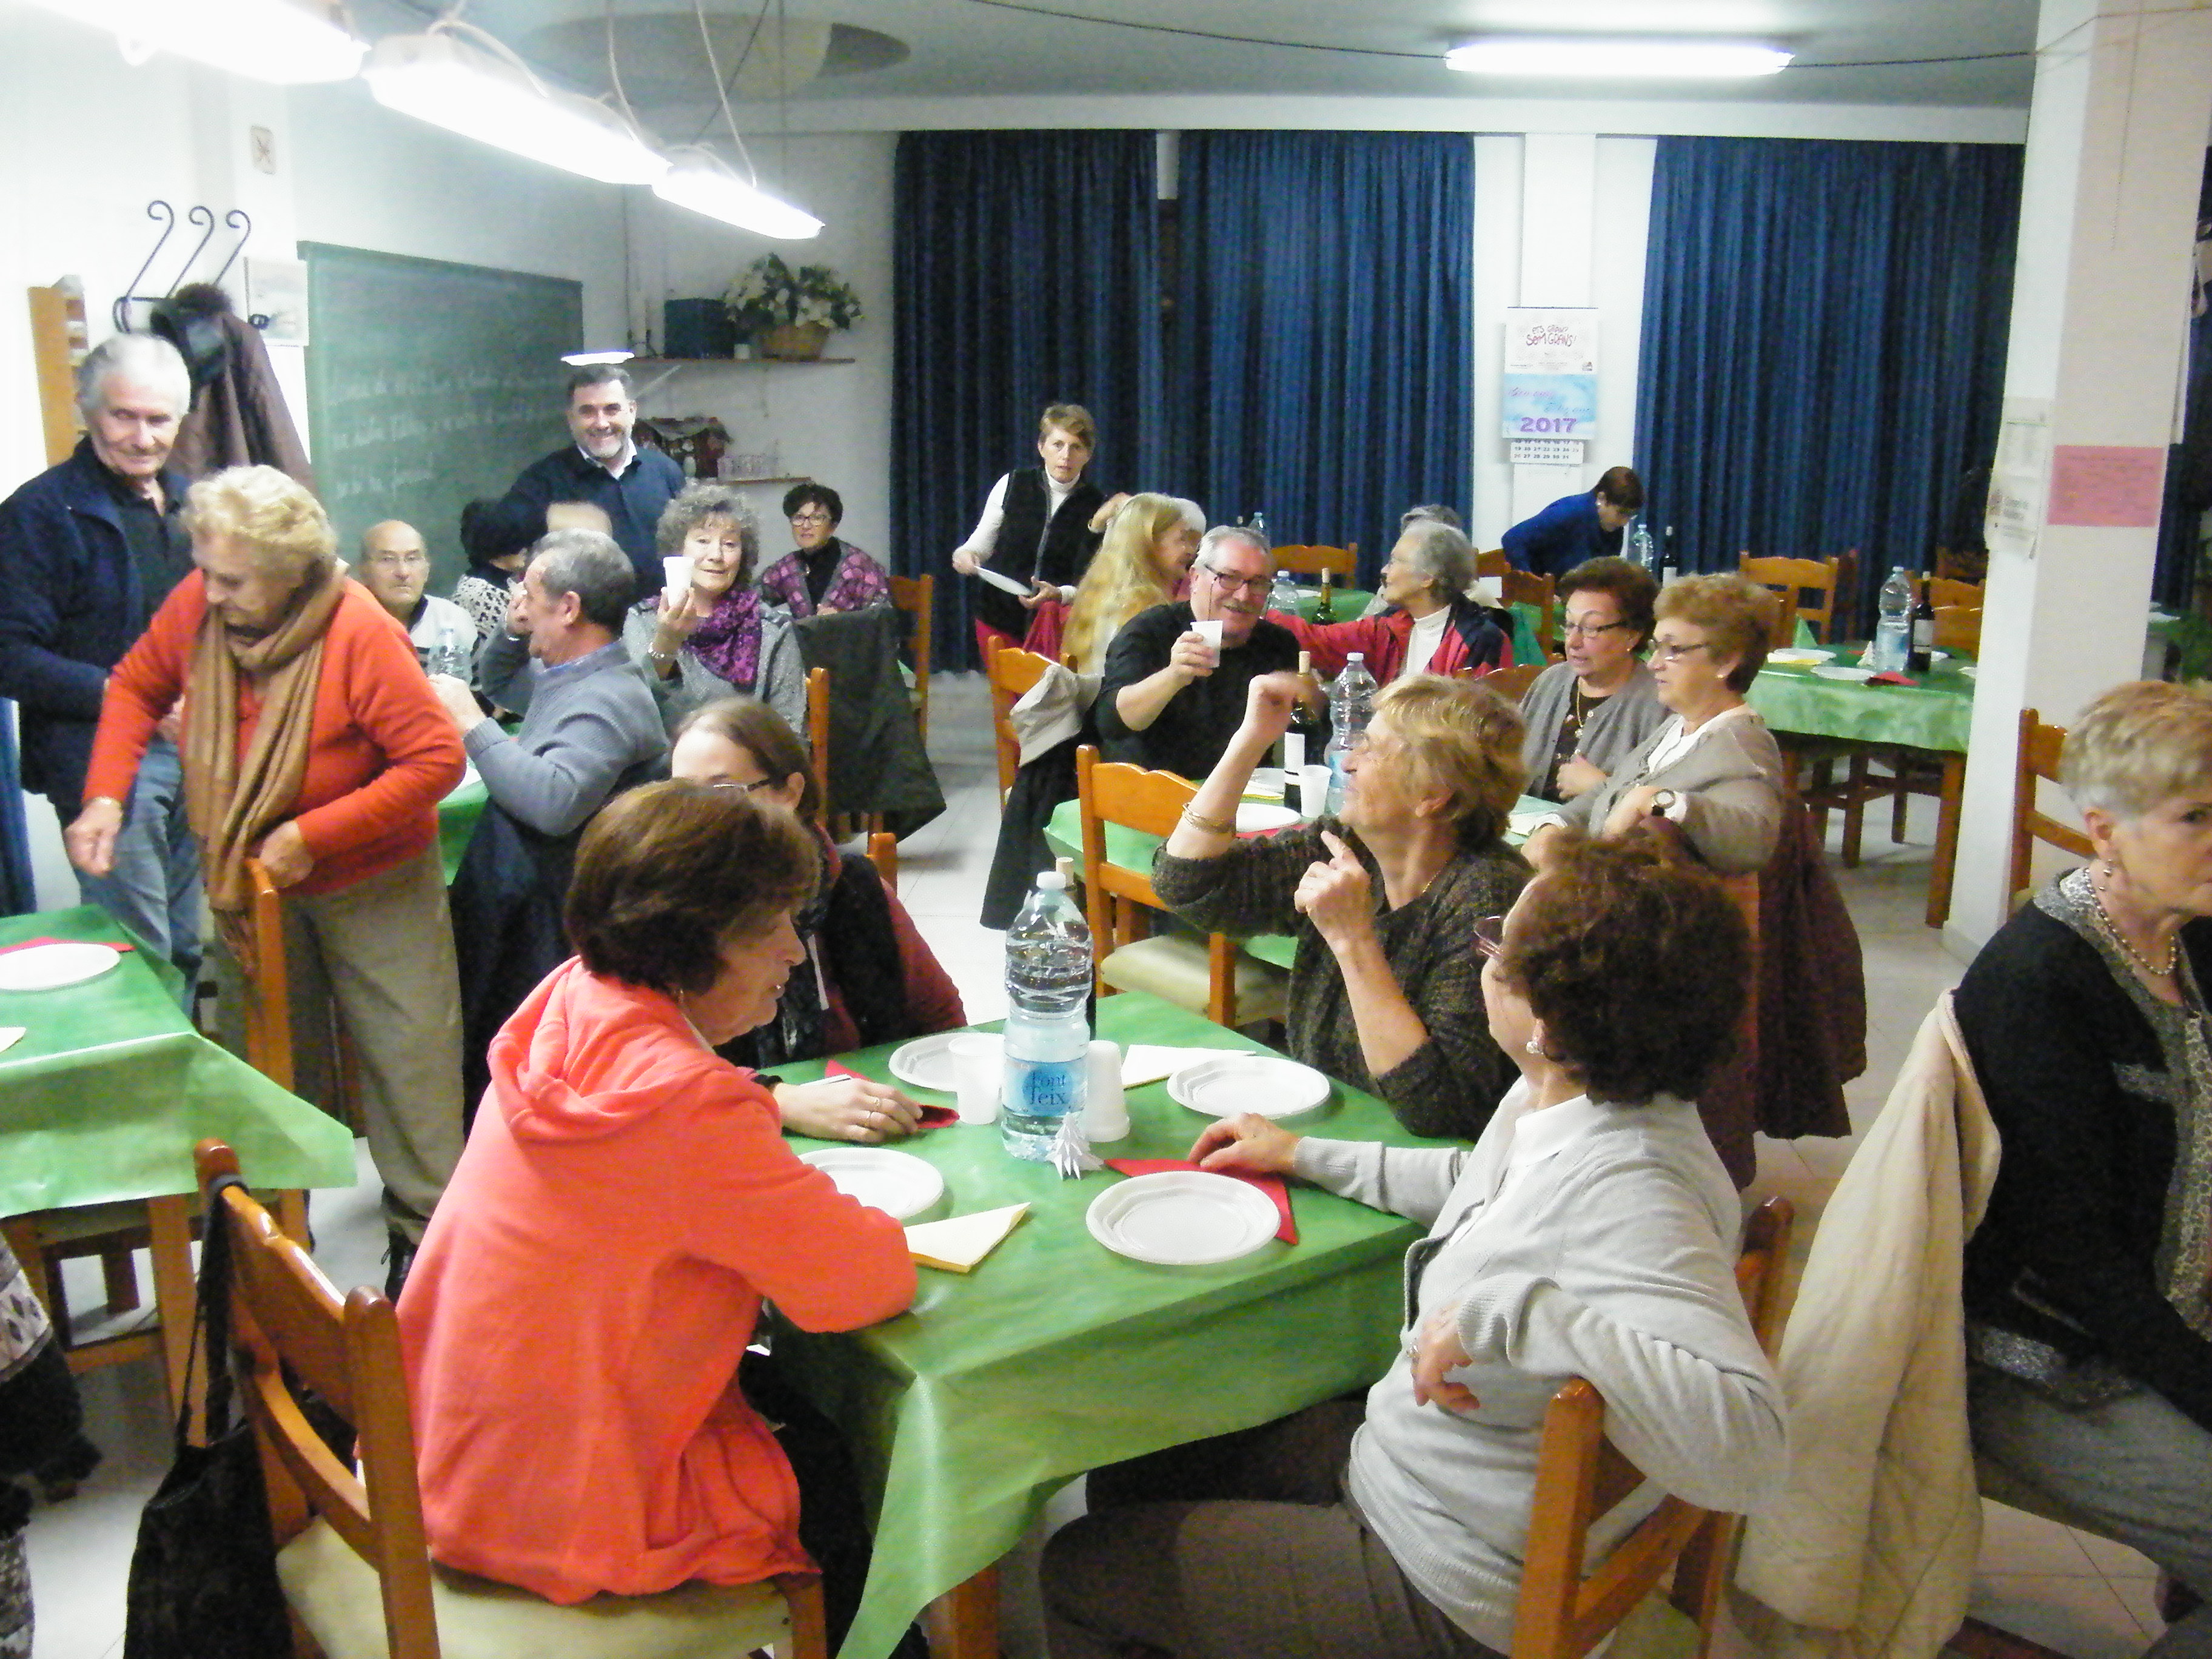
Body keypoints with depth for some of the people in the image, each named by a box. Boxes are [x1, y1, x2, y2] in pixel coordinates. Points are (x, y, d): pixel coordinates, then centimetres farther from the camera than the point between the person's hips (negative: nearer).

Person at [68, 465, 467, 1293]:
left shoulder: (359, 633, -27)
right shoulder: (197, 606, -12)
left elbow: (436, 759, -27)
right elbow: (136, 687, 6)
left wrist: (314, 835, -27)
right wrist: (105, 795, -9)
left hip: (372, 889, -5)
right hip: (251, 885, 5)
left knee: (407, 1069, 2)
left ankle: (427, 1240, 19)